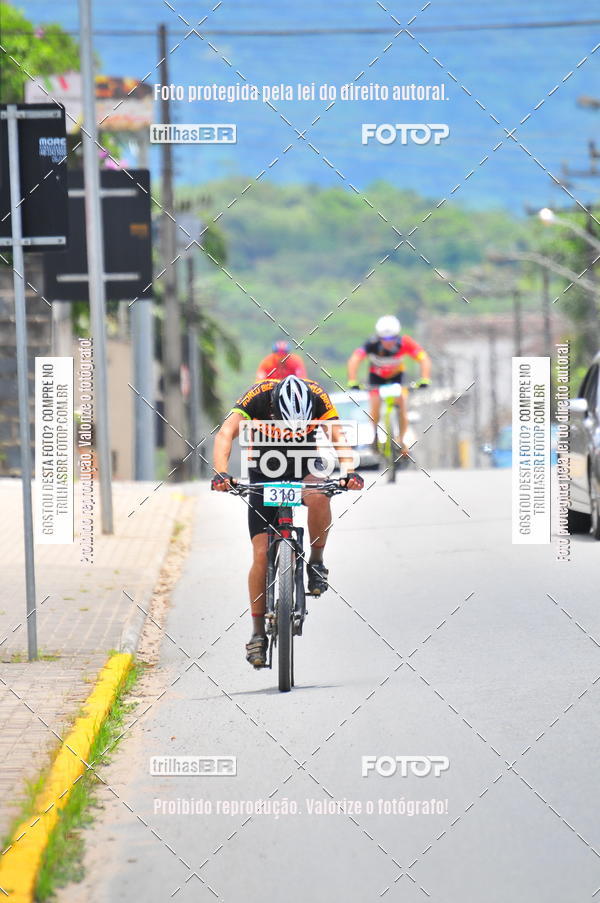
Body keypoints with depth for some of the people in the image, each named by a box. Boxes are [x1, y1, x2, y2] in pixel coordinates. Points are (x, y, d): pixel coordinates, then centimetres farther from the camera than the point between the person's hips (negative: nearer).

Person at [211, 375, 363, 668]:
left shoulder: (317, 397, -24)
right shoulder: (257, 397, -27)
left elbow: (338, 436, -27)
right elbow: (225, 435, -33)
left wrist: (349, 471, -45)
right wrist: (221, 473, -49)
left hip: (305, 467, 0)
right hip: (264, 473, 0)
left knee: (318, 497, -37)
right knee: (261, 555, -9)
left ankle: (316, 563, -13)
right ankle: (258, 633, 2)